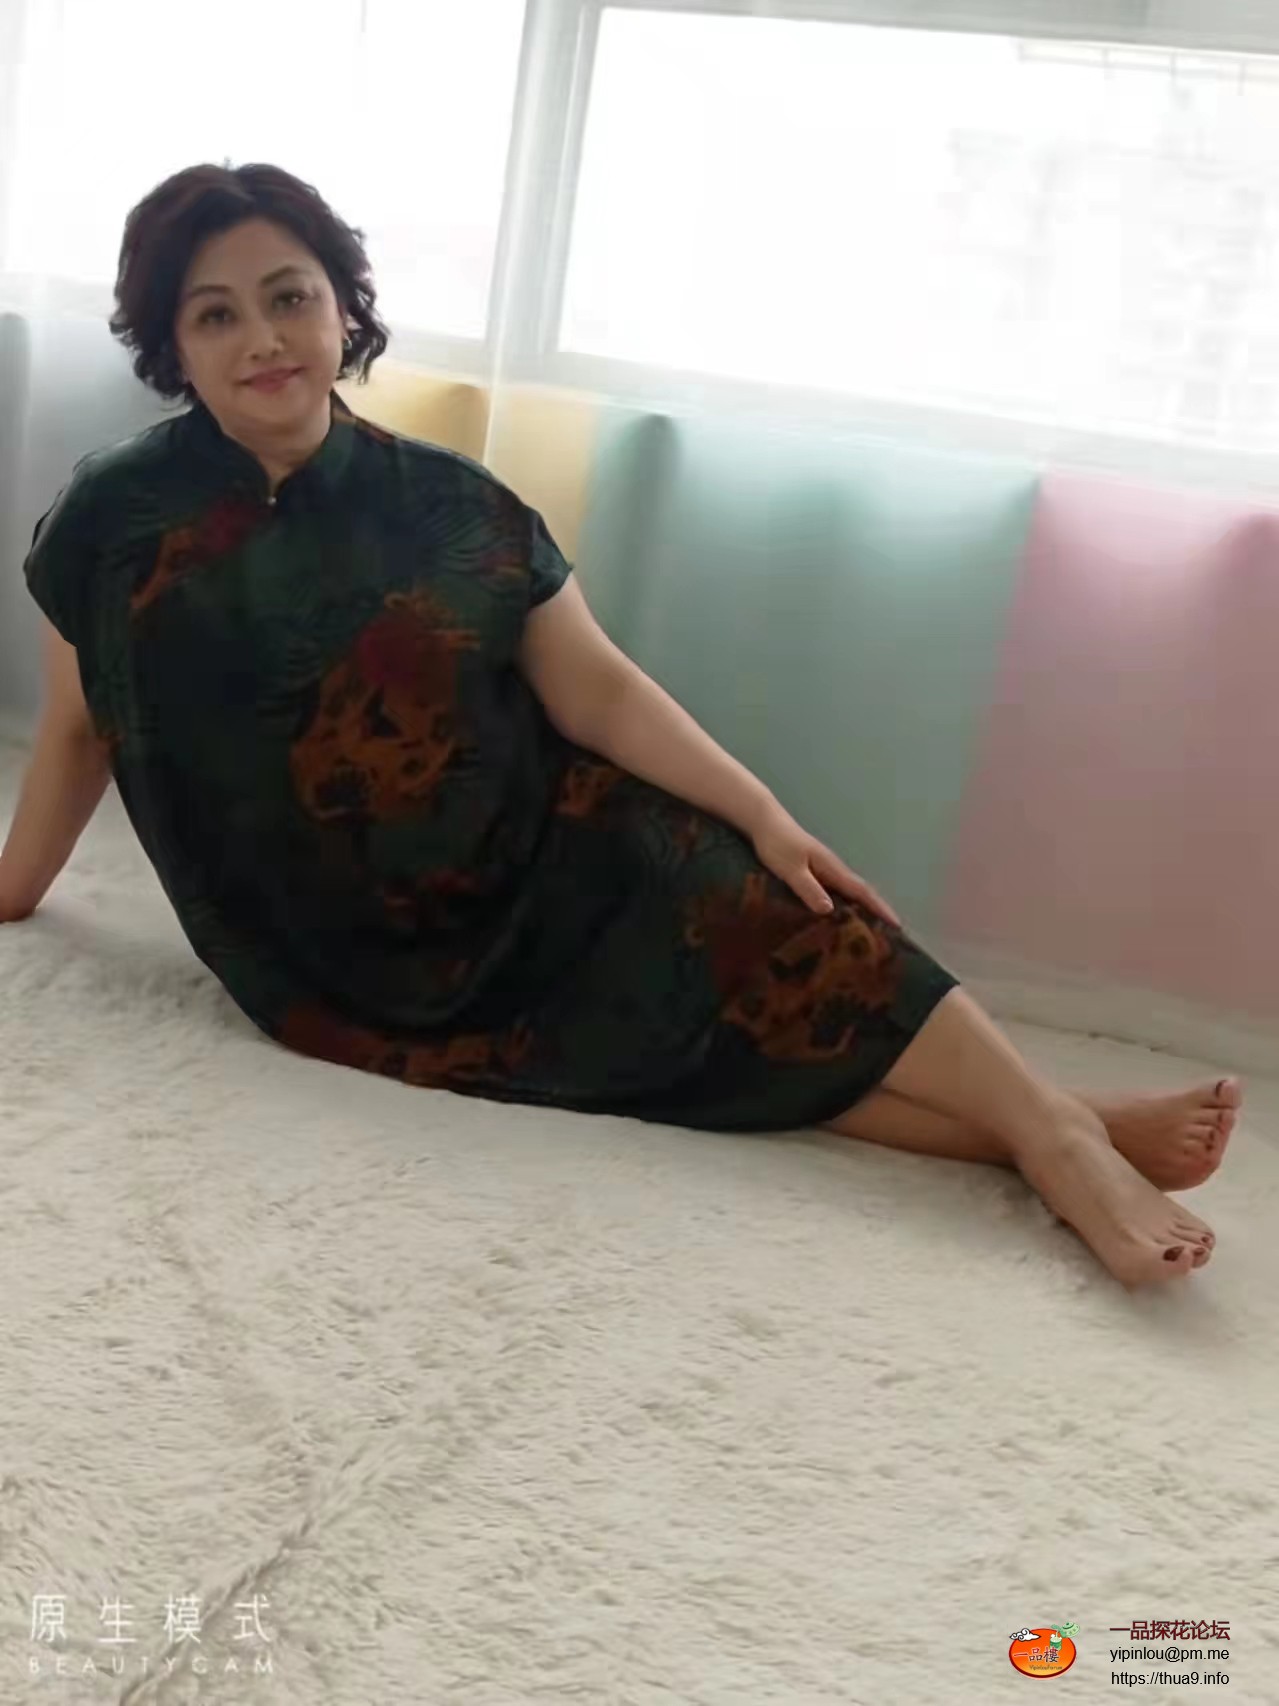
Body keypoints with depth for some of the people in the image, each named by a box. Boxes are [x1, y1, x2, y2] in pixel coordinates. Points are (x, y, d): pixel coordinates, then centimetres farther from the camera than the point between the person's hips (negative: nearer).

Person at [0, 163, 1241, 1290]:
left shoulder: (443, 503, -4)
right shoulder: (114, 524, -7)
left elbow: (595, 688, -6)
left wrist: (764, 818, -15)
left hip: (532, 855, 3)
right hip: (342, 957, -2)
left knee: (742, 910, -22)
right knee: (677, 1026, -19)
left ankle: (1057, 1127, -23)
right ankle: (1052, 1146, -22)